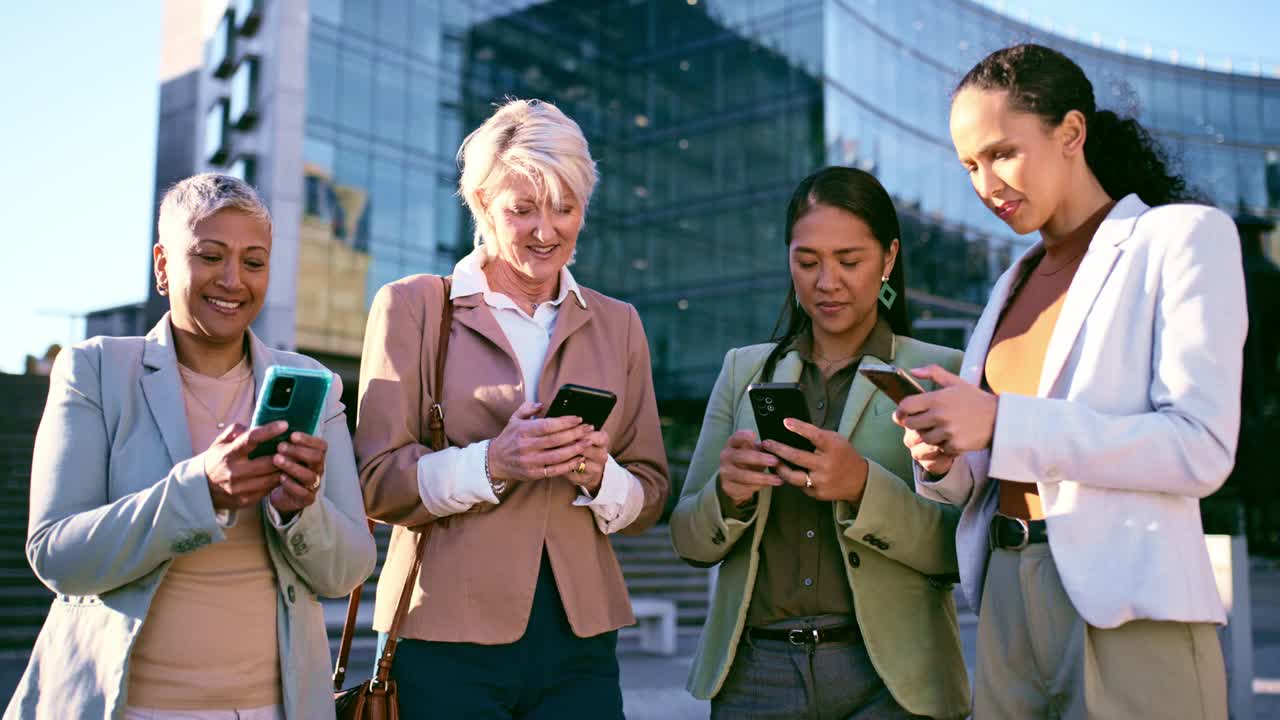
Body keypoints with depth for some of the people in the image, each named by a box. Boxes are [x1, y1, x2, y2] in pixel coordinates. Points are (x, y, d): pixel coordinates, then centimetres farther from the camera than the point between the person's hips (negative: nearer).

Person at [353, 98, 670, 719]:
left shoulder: (618, 324, 10)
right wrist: (491, 464, -18)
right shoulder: (411, 306, 1)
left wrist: (599, 475, -10)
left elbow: (650, 498, 10)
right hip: (447, 639, -2)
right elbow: (376, 484, -4)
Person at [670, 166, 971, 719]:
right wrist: (729, 492, -16)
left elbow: (962, 549, -8)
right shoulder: (743, 369, 7)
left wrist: (863, 487, -23)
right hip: (754, 674, 2)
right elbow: (690, 543, 5)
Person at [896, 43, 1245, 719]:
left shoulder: (1182, 236, -2)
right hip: (1005, 598, 6)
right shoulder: (1013, 284, 17)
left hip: (1127, 607, -6)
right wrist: (943, 462, -5)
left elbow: (1201, 448, -14)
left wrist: (1003, 423, -21)